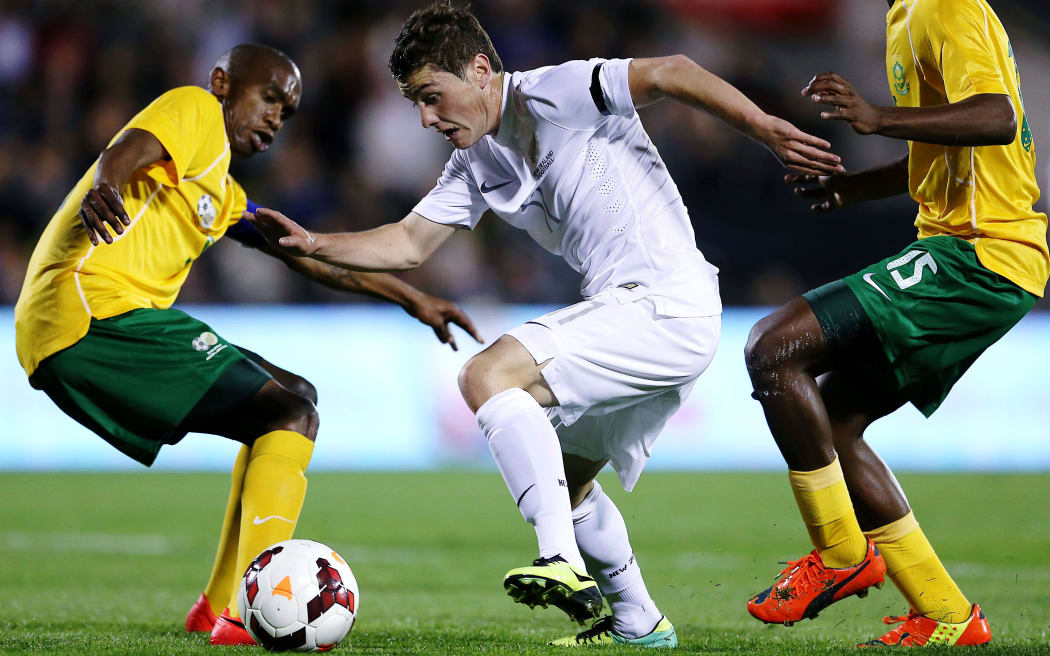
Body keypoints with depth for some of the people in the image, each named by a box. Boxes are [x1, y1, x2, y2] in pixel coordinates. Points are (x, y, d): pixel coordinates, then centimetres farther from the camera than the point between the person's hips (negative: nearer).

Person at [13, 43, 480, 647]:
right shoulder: (195, 110, 4)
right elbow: (128, 151, -18)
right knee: (291, 414, -13)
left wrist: (410, 298, 33)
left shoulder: (223, 194, 32)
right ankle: (251, 614, -27)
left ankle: (219, 606, 14)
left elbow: (314, 258, 36)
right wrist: (106, 188, -40)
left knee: (292, 396, 21)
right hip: (95, 305, -10)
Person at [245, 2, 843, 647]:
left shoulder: (553, 94, -10)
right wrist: (313, 244, 3)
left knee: (488, 375, -21)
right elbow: (409, 244, 17)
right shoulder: (476, 162, 16)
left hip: (668, 308, -10)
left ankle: (564, 562, -30)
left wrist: (765, 127, -28)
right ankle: (638, 622, 33)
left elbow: (672, 73, -19)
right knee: (562, 479, 21)